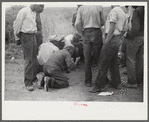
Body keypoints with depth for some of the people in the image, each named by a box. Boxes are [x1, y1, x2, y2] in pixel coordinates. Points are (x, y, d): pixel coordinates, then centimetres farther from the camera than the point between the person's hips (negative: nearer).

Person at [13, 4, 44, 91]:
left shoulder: (34, 13, 12)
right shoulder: (24, 11, -13)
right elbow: (16, 25, -8)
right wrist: (17, 38, -1)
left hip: (33, 35, 8)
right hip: (26, 36, -8)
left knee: (34, 59, 13)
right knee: (29, 60, -8)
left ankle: (33, 78, 27)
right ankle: (28, 82, -3)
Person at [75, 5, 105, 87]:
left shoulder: (81, 8, 1)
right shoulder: (99, 7, -1)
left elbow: (77, 24, -4)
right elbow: (103, 22, 3)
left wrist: (82, 33, 7)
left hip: (86, 33, 1)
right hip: (96, 32, -1)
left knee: (87, 59, 7)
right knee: (98, 57, 8)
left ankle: (88, 81, 10)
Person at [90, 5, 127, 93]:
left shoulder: (114, 11, -12)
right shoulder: (123, 13, 16)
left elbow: (112, 28, -19)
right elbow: (122, 30, 16)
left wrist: (106, 41, -16)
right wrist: (119, 38, 19)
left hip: (112, 39, -9)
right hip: (118, 39, 9)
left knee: (103, 63, -5)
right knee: (114, 62, 17)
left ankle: (100, 85, -3)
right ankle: (117, 83, 22)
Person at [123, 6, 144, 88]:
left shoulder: (137, 11, -17)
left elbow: (136, 28, -24)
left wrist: (128, 35, -10)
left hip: (135, 37, -8)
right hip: (142, 37, 8)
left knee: (130, 59, -1)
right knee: (139, 59, 12)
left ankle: (132, 82, -1)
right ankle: (139, 81, 17)